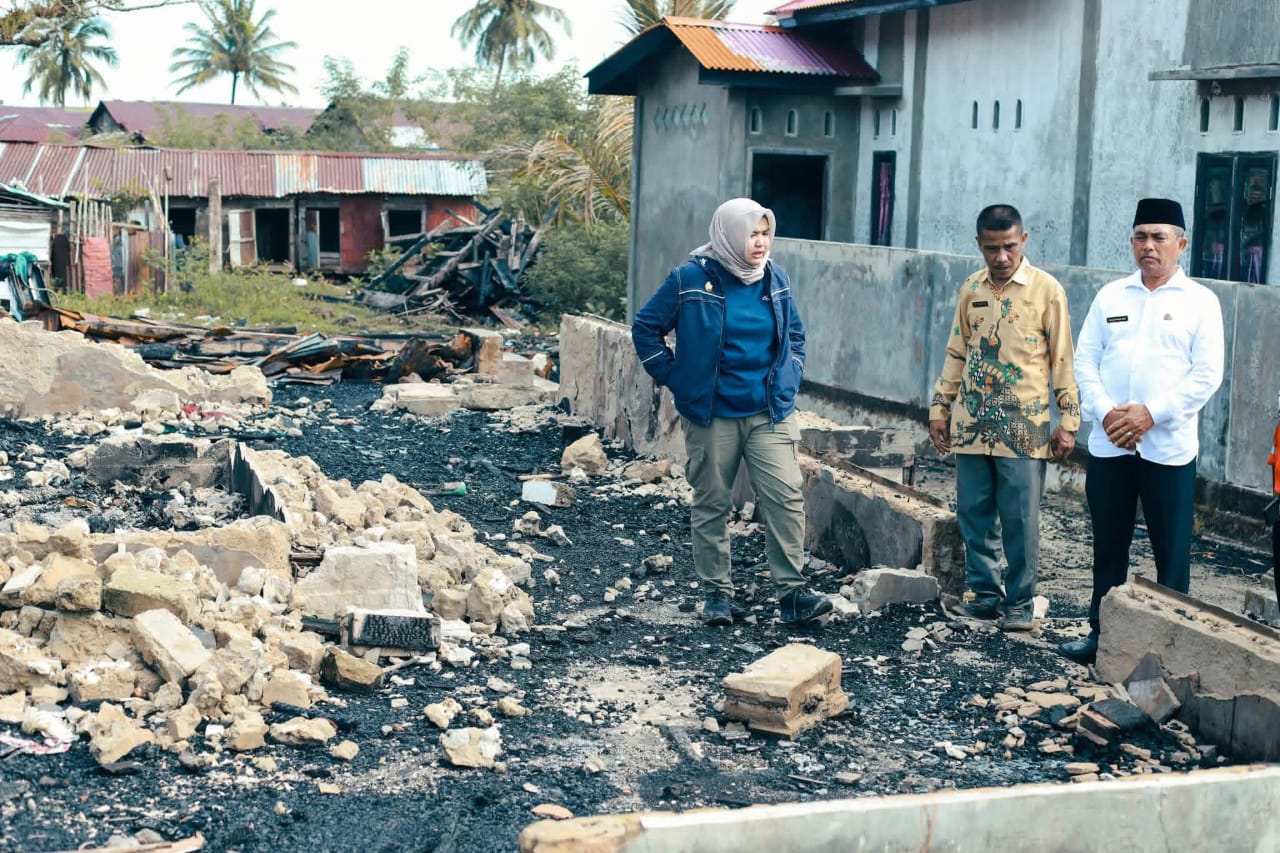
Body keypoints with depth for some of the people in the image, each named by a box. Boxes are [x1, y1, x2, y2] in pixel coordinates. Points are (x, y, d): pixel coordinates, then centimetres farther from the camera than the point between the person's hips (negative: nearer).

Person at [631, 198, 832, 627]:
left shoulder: (775, 279, 5)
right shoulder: (691, 279, -7)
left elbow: (794, 334, 21)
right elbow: (646, 328, 1)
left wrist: (789, 378, 9)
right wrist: (676, 379, -2)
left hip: (770, 413, 3)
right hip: (711, 416, -2)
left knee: (786, 496, -8)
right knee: (711, 504, 6)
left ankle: (792, 592, -4)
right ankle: (717, 592, 18)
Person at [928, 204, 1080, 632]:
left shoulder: (1046, 289, -4)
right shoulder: (971, 289, 9)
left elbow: (1062, 359, -3)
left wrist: (1068, 420, -6)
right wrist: (939, 407, 12)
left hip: (1024, 427, -4)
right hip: (971, 422, 4)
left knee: (1020, 519, -2)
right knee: (973, 513, 7)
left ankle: (1020, 601, 10)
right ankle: (985, 592, 20)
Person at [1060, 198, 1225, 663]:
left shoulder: (1200, 302, 1)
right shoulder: (1110, 295, 10)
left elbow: (1206, 375, -6)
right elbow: (1085, 361, 7)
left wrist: (1151, 414, -15)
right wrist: (1105, 412, -9)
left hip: (1169, 447, -3)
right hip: (1108, 445, 3)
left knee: (1171, 552, 2)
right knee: (1108, 545, 11)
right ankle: (1101, 632, 22)